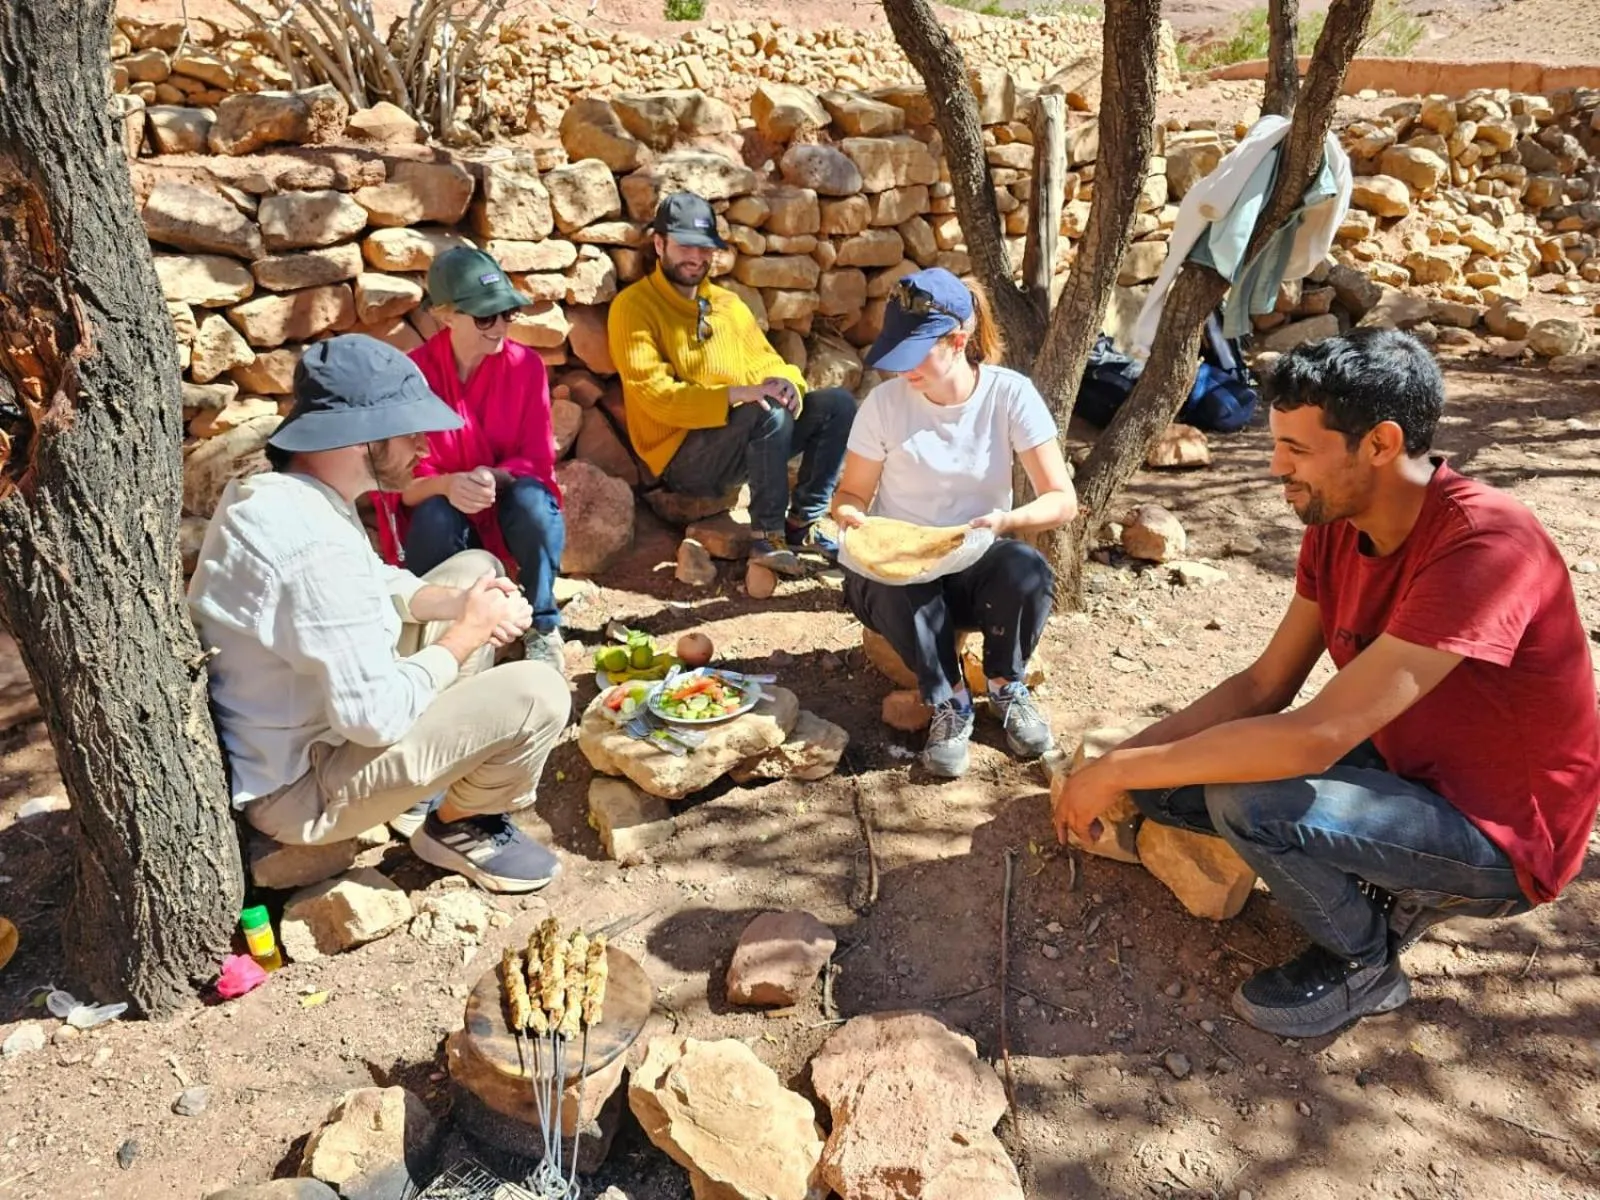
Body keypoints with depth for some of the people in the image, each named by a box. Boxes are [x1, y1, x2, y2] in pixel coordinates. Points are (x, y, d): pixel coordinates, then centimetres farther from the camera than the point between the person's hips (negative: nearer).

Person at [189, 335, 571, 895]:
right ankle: (459, 827, 8)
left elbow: (371, 582, 12)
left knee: (477, 569, 11)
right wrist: (467, 633, -16)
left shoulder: (273, 490, -3)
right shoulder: (316, 548, -33)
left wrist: (455, 601, -5)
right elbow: (378, 717, -30)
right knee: (539, 694, -21)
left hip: (299, 718, 10)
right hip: (296, 786, -9)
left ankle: (458, 758, 20)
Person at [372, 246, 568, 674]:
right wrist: (446, 485, -38)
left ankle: (543, 626, -9)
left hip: (509, 506, 1)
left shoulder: (525, 365, -10)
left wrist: (495, 477, -32)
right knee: (435, 518, -36)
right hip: (442, 515, -1)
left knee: (533, 501, -33)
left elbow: (538, 461, -9)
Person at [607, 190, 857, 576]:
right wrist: (739, 395, -27)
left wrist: (787, 384, -13)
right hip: (683, 456, -7)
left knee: (837, 404, -8)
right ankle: (766, 537, -19)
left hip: (748, 442, 7)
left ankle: (802, 523, -3)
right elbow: (655, 395, -16)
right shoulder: (634, 306, -6)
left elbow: (767, 364, 14)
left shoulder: (729, 303, 16)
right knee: (770, 413, -32)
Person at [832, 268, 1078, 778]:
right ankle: (949, 702, -10)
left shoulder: (1011, 394, -12)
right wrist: (847, 514, -25)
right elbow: (853, 492, -1)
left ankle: (1007, 686, -3)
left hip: (978, 564, 1)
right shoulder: (884, 402, -11)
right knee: (900, 586, -36)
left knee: (1027, 569, -33)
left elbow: (1062, 500, -13)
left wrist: (1006, 520, -34)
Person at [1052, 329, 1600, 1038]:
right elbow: (1262, 687, -2)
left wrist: (1117, 772, -29)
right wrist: (1120, 763, -13)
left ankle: (1364, 961, -1)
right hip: (1402, 768, 8)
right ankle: (1381, 892, 9)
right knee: (1165, 781, -2)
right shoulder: (1336, 527, -5)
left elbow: (1315, 737, -36)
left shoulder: (1484, 547, -31)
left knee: (1246, 800, -30)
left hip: (1498, 837, -8)